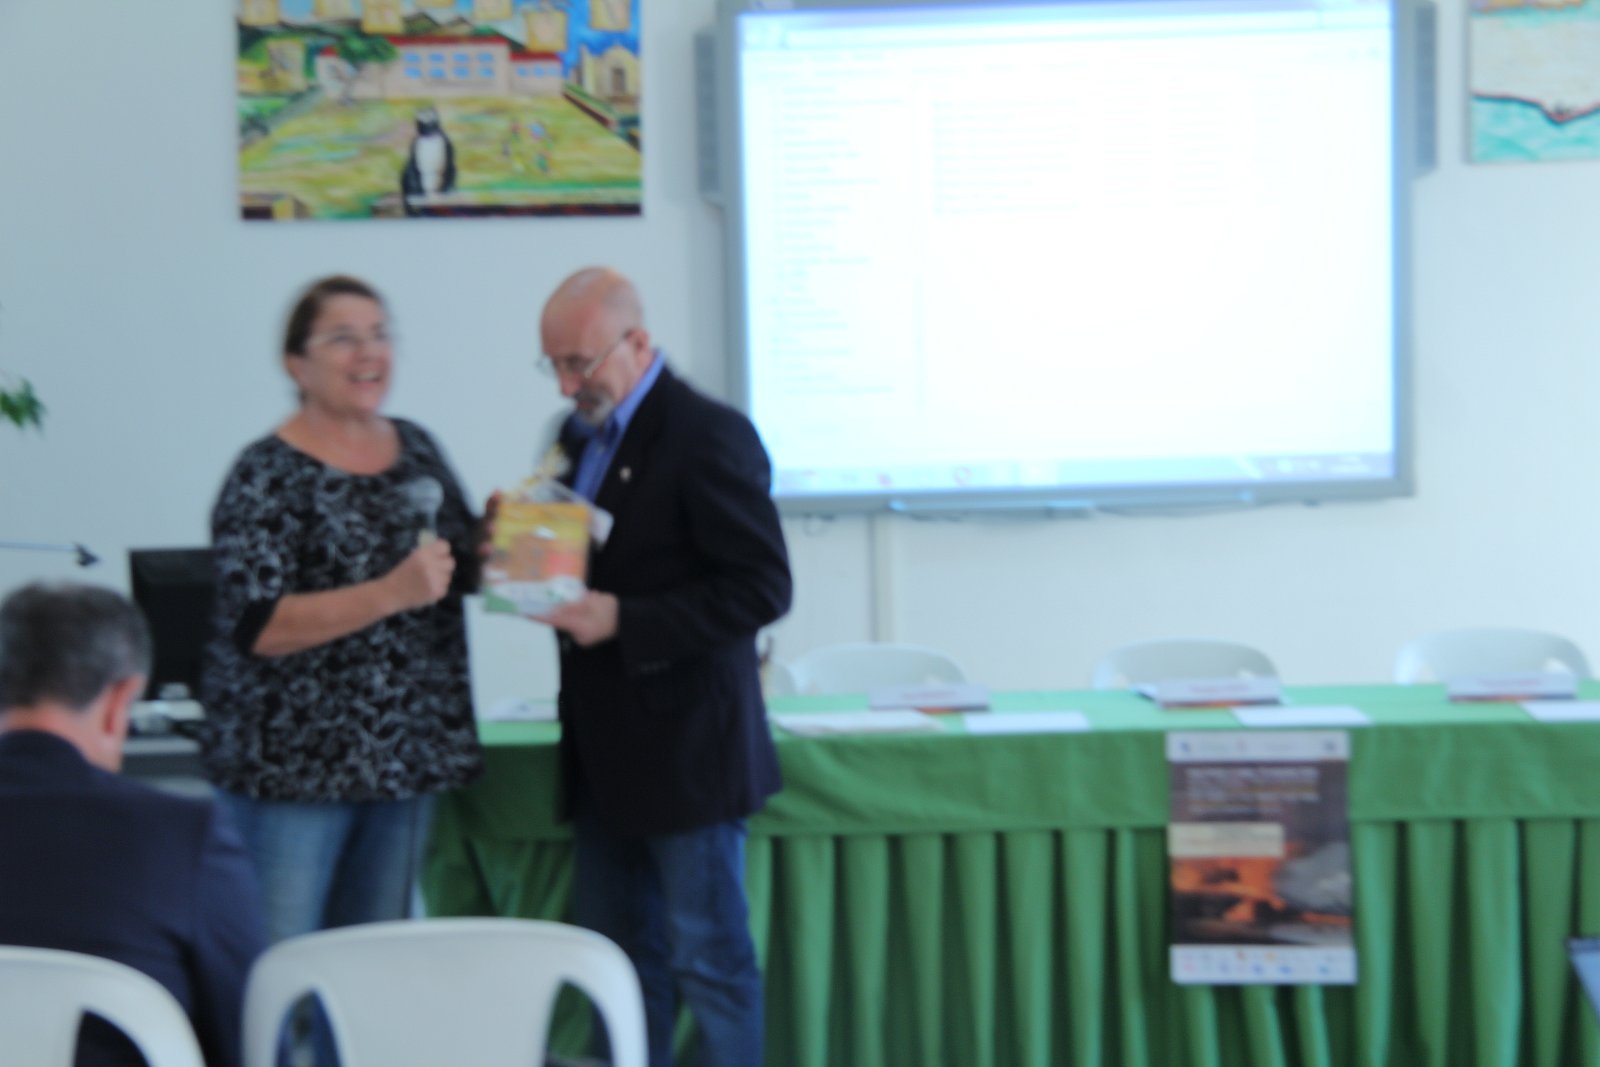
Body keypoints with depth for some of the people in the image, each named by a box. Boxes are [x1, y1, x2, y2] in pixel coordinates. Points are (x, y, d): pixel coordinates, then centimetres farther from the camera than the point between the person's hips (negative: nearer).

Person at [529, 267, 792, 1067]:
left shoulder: (709, 437, -15)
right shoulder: (580, 435, 12)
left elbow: (761, 589, -18)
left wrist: (621, 620, -24)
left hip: (684, 751, -8)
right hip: (605, 751, 8)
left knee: (709, 958, 1)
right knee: (619, 950, 16)